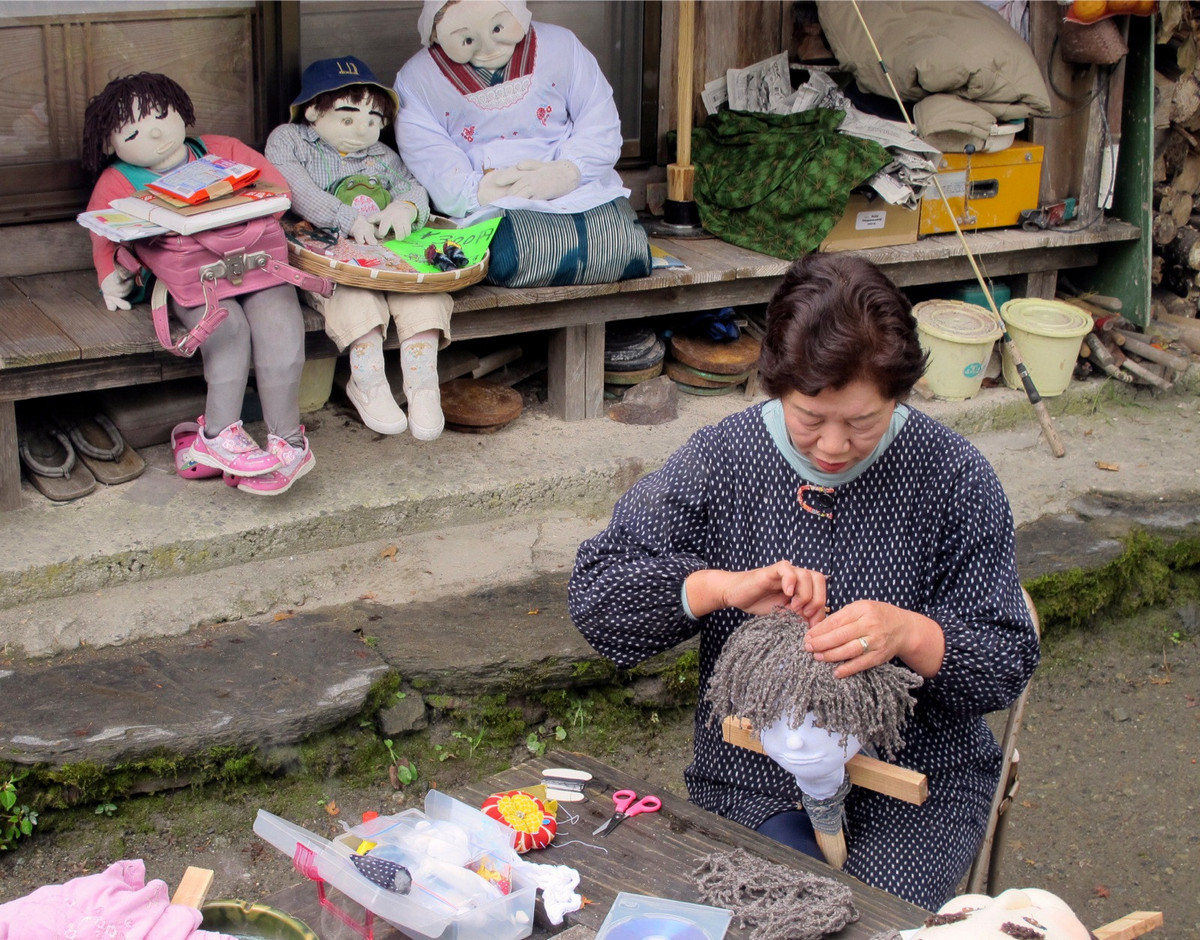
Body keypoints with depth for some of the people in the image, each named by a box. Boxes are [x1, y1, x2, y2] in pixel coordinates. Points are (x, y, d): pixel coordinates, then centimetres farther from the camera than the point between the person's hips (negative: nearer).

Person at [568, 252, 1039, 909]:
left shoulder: (954, 477, -7)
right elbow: (593, 591, -6)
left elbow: (1009, 665, -5)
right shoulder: (720, 459, -4)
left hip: (918, 780, 0)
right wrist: (725, 587, -22)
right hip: (754, 777, 1)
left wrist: (909, 634, -27)